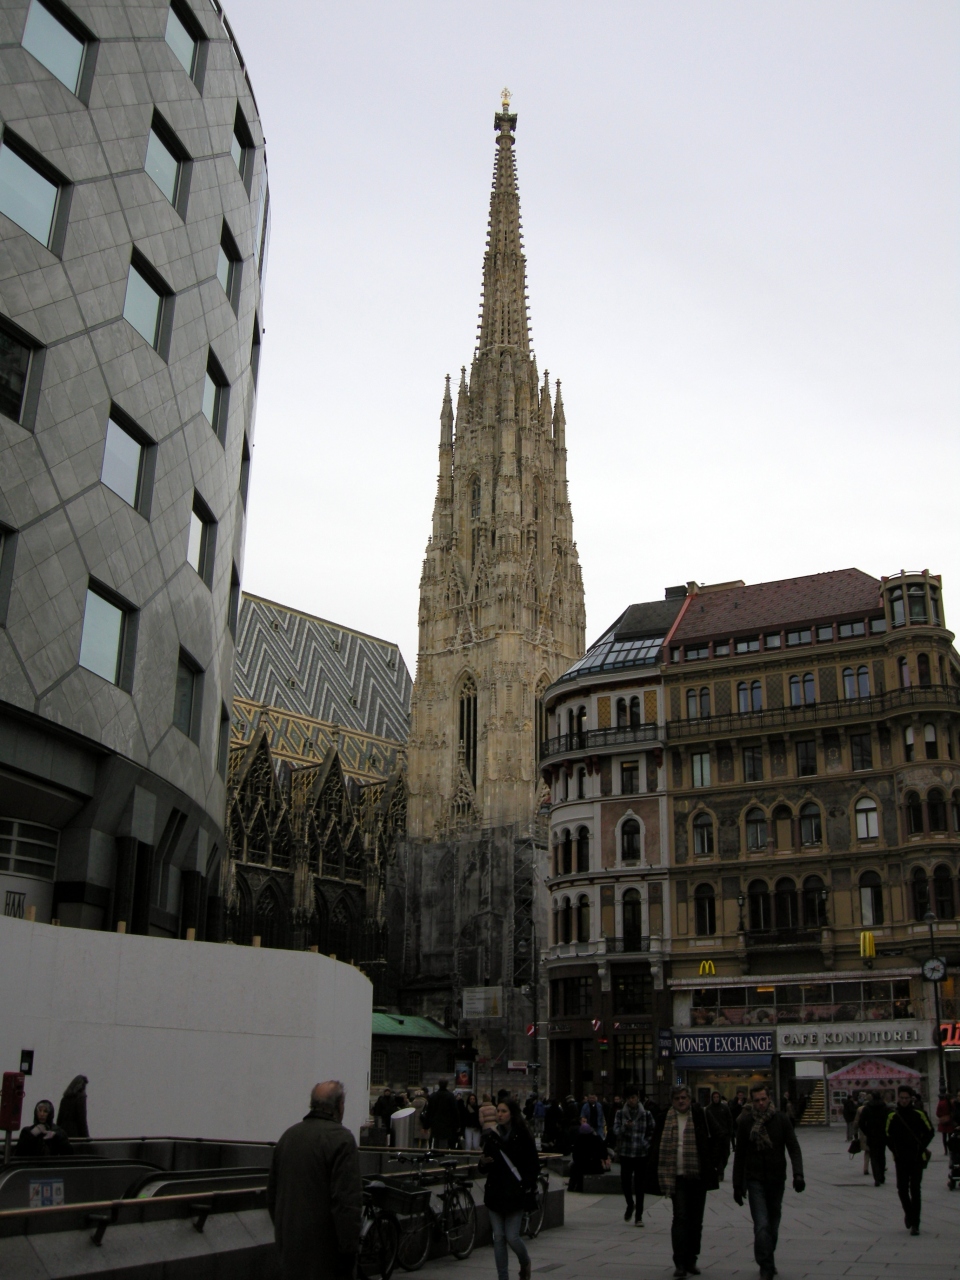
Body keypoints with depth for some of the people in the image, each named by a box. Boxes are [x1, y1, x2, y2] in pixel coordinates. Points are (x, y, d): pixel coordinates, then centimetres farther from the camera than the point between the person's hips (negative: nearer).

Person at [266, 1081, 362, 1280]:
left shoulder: (288, 1135, 10)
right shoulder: (340, 1138, -15)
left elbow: (272, 1193, 18)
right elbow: (347, 1200, -21)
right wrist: (350, 1247, -15)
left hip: (289, 1243, 7)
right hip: (324, 1248, -7)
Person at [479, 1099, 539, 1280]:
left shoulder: (523, 1137, -5)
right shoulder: (491, 1136, 7)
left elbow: (534, 1166, -3)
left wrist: (527, 1187, -14)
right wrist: (483, 1161, -6)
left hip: (515, 1194, -4)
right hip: (495, 1192, 4)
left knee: (512, 1236, -4)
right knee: (498, 1238, 3)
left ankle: (525, 1262, 26)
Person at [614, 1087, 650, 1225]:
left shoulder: (645, 1115, 3)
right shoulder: (620, 1114, 2)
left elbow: (650, 1133, 12)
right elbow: (616, 1131, -6)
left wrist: (646, 1144, -3)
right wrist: (625, 1127, -24)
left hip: (641, 1154, 0)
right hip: (625, 1153, 0)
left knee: (639, 1185, 1)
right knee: (625, 1183, -1)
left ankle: (639, 1216, 10)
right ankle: (630, 1204, 29)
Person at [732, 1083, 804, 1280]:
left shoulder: (782, 1120, -3)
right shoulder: (745, 1122, -4)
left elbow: (794, 1148, -5)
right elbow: (739, 1155, 2)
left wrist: (798, 1174, -20)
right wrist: (737, 1185, 2)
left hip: (777, 1179, 2)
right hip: (755, 1180, -2)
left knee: (773, 1224, 13)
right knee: (761, 1225, -12)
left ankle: (767, 1262, 31)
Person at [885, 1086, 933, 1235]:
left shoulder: (919, 1113, -4)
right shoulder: (892, 1115, 1)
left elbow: (929, 1132, 3)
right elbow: (888, 1136, 9)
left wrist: (921, 1148, -5)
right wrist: (895, 1151, 0)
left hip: (917, 1158, -2)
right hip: (900, 1159, 2)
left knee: (915, 1190, -3)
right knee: (902, 1189, 4)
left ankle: (915, 1224, 1)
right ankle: (908, 1213, 31)